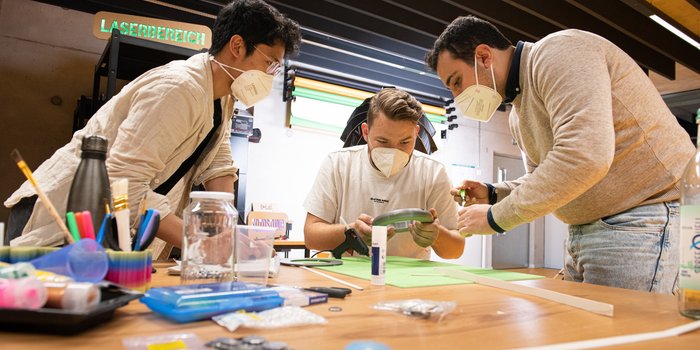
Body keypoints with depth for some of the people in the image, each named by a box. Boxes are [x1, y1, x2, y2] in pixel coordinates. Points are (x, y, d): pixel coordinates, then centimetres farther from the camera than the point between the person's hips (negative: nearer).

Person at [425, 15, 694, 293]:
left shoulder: (558, 52, -16)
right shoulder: (519, 116, 13)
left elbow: (585, 157, -30)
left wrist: (496, 217, -21)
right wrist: (492, 194, 4)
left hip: (641, 222, -9)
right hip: (585, 229, 9)